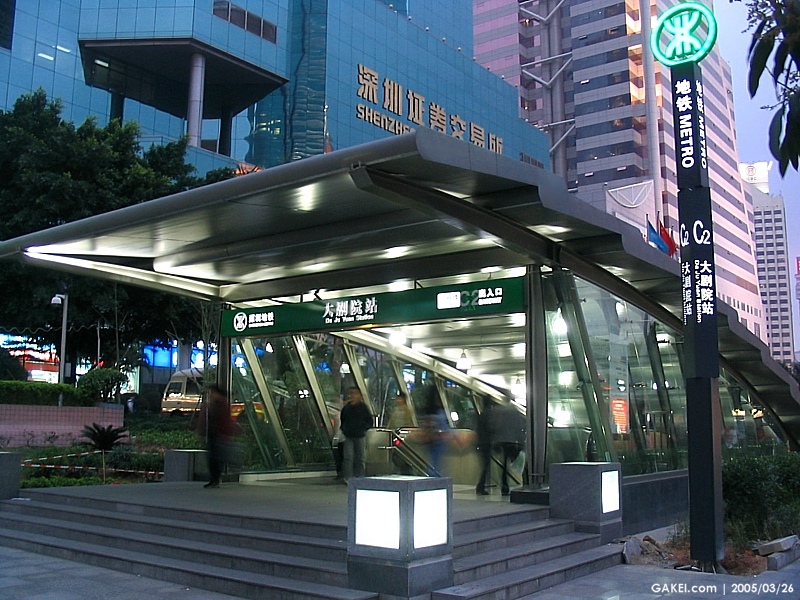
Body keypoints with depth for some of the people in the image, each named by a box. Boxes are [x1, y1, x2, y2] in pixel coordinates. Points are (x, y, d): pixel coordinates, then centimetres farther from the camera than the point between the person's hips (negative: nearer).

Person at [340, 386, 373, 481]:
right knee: (348, 457, -5)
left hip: (360, 436, -1)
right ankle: (348, 478, -2)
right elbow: (342, 420, 19)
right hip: (348, 437, 1)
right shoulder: (346, 407, 6)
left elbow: (370, 421, 4)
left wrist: (364, 429, -6)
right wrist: (343, 429, 7)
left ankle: (360, 477, 14)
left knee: (361, 458, 6)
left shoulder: (363, 407, 0)